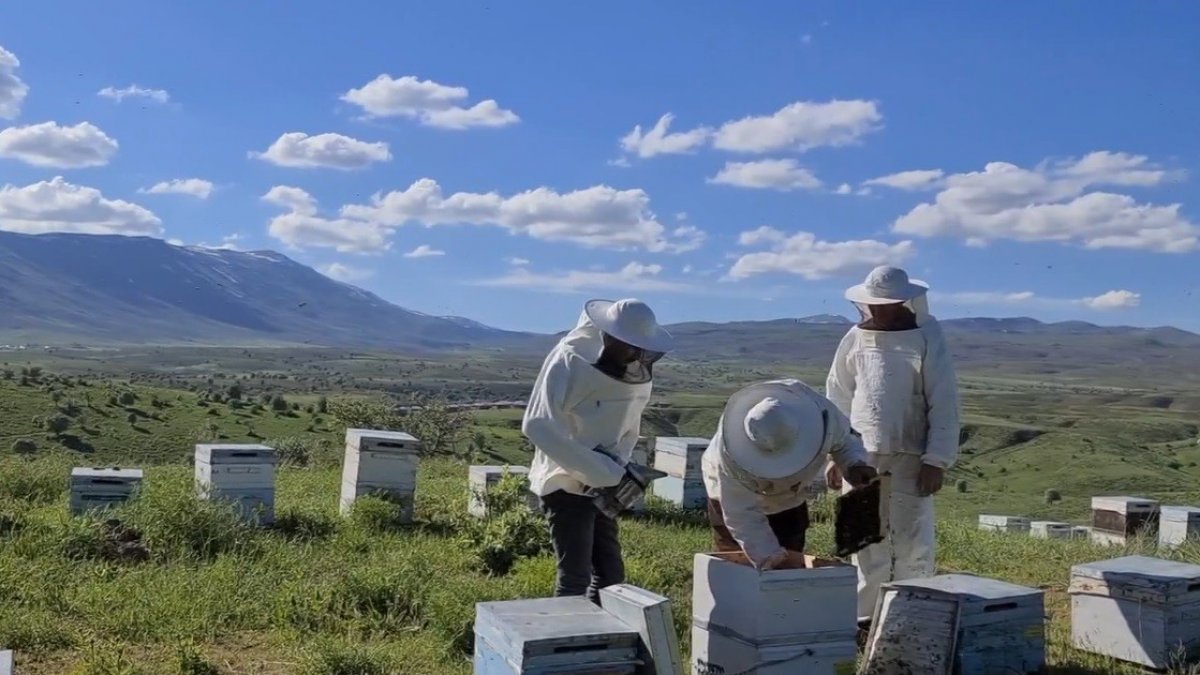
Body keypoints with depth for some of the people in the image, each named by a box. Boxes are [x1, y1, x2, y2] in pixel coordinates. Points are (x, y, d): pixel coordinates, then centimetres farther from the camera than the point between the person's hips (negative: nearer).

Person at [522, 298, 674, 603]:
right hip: (564, 483, -7)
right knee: (575, 575, -7)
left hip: (600, 485, 7)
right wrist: (604, 472, -24)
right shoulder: (570, 361, -19)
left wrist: (618, 466, -8)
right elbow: (539, 426, -24)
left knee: (611, 572, 10)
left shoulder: (639, 371, 1)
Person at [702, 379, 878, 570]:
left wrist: (856, 465, -32)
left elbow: (844, 439, -11)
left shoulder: (819, 411, -35)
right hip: (735, 497, -4)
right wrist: (771, 559, -41)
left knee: (791, 562, 5)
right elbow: (742, 515, -35)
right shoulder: (731, 453, -42)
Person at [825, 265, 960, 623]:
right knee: (867, 544, 9)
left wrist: (937, 460, -9)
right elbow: (838, 399, 11)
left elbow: (944, 403, -5)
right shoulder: (856, 338, 5)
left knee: (911, 545, -1)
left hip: (910, 459, -3)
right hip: (860, 457, 3)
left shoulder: (926, 337, -4)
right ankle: (865, 617, 18)